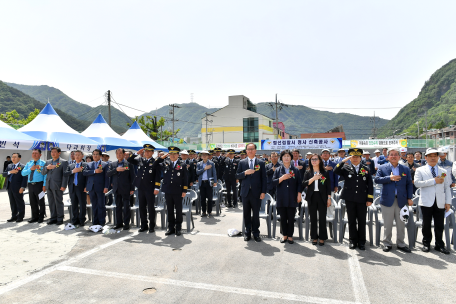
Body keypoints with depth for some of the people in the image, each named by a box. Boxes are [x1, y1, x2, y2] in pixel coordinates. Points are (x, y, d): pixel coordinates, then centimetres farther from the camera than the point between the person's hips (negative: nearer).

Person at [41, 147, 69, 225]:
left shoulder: (63, 162, -2)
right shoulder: (48, 162, 16)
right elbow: (42, 173, 14)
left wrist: (63, 186, -14)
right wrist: (47, 168, -8)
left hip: (57, 186, -6)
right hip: (49, 186, 6)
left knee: (58, 203, -1)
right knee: (51, 203, 10)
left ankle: (60, 219, 8)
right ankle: (53, 218, 19)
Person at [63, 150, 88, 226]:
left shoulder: (85, 165, 2)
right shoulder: (70, 166, 18)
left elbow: (87, 176, -6)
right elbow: (65, 174, 5)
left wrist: (86, 187, -14)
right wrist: (72, 171, -12)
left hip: (81, 188, -5)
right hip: (72, 188, 5)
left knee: (82, 205, 0)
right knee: (74, 205, 11)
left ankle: (82, 220, 9)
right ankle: (75, 219, 20)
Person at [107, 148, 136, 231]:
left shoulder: (129, 164, -1)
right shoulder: (112, 164, 13)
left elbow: (132, 177, -2)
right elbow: (107, 174, 1)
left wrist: (132, 189, -7)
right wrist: (116, 170, -15)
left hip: (125, 189, -4)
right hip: (116, 189, 4)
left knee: (126, 207, -1)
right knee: (118, 207, 11)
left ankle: (126, 224, 6)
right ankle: (119, 223, 20)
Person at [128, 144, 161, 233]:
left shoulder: (155, 162, -4)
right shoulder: (140, 160, 10)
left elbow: (157, 176, -7)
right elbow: (129, 160, 14)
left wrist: (157, 188, -13)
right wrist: (137, 153, 3)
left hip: (150, 189, -5)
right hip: (141, 188, 5)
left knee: (151, 208, 2)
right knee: (142, 207, 11)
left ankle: (152, 226, 14)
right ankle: (144, 226, 23)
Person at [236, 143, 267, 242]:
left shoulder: (261, 163, 2)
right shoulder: (242, 162, 6)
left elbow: (264, 179, 1)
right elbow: (237, 176, 4)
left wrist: (263, 192, -6)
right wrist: (245, 173, -15)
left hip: (256, 193, -1)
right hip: (245, 192, 1)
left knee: (256, 214, 6)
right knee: (247, 214, 10)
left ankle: (256, 233, 19)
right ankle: (247, 233, 22)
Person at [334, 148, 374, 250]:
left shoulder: (366, 169, 9)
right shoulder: (346, 168, 5)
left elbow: (370, 185, 7)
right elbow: (335, 171, -14)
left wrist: (370, 199, 1)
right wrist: (343, 161, -17)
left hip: (362, 200, 1)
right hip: (350, 199, -1)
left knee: (362, 222, 7)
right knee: (351, 221, 8)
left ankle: (361, 242, 20)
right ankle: (353, 241, 20)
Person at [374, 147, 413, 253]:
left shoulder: (406, 169, 10)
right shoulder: (382, 168, 5)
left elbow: (409, 184, 8)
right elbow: (377, 179, -7)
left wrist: (409, 198, 1)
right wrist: (390, 178, -17)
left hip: (401, 200, 2)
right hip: (387, 200, -2)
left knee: (401, 224, 9)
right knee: (387, 224, 5)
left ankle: (401, 244, 22)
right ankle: (387, 243, 17)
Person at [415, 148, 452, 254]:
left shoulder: (444, 172, 13)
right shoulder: (420, 170, 4)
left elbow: (447, 188, 11)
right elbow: (417, 183, -13)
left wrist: (448, 202, 4)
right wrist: (434, 181, -15)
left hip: (440, 203, 2)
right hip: (427, 202, -2)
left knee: (440, 225, 6)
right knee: (427, 224, 7)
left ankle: (439, 245, 20)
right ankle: (426, 244, 19)